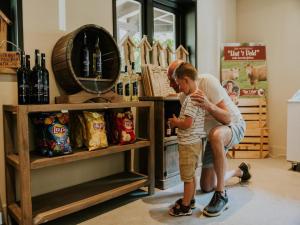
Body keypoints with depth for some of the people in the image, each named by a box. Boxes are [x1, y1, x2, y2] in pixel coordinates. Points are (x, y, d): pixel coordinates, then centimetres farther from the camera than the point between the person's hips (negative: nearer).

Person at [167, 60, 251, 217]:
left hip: (234, 125, -6)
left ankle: (221, 195, -29)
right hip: (214, 137, 7)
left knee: (215, 134, -46)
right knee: (206, 187, 9)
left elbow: (227, 118, -31)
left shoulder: (207, 81, -26)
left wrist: (209, 105, -49)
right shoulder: (183, 96, -5)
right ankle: (240, 171, 38)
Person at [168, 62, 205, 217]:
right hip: (194, 142, 10)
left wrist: (175, 122, -9)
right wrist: (178, 122, 6)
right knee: (191, 174, 21)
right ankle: (190, 199, 36)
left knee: (188, 176, 3)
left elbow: (187, 123, -26)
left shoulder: (191, 99, -19)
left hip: (188, 143, -10)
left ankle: (185, 207, 16)